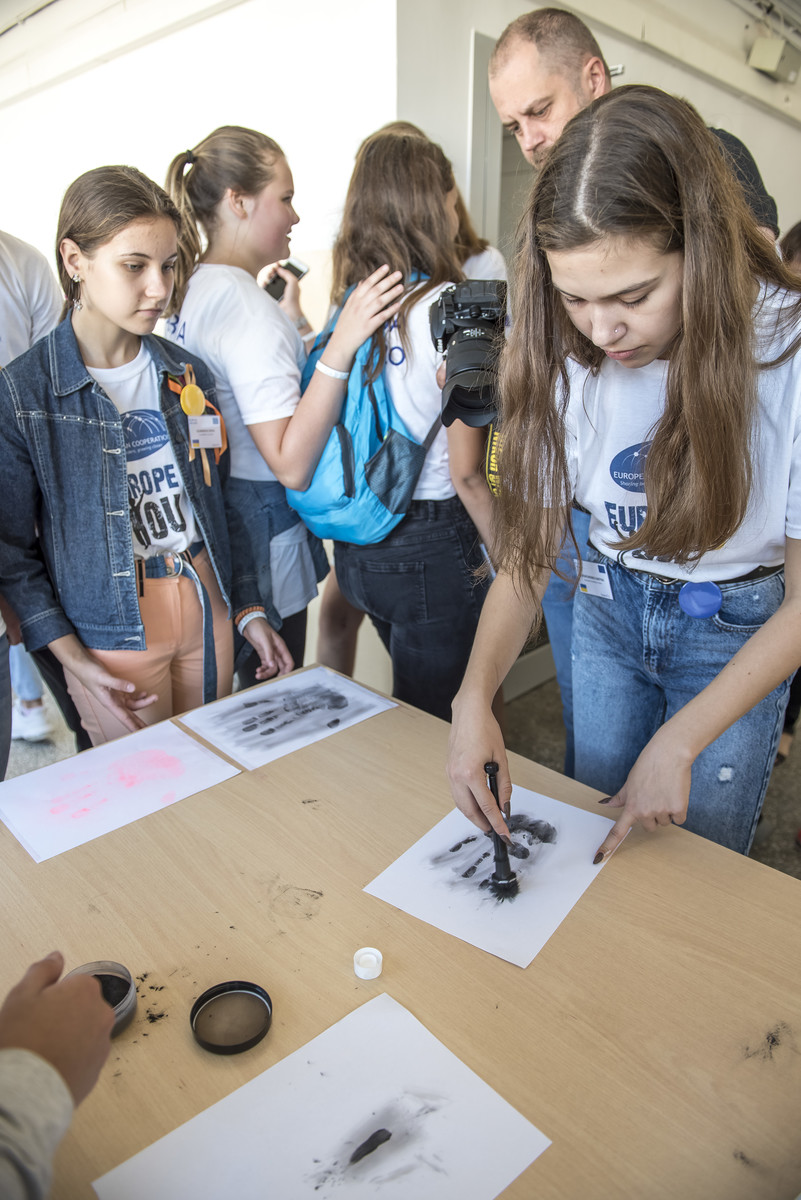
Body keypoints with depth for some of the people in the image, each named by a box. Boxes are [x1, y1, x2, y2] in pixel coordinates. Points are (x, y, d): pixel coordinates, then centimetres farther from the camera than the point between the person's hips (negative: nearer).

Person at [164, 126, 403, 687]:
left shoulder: (191, 289, 8)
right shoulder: (249, 307, -20)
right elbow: (291, 464, -28)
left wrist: (291, 320, 17)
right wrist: (341, 345, -33)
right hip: (261, 522, -9)